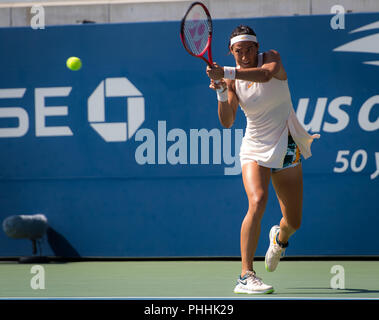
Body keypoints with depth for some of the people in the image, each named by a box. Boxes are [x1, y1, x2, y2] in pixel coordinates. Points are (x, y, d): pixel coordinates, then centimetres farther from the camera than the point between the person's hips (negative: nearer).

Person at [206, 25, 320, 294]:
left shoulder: (272, 57, -7)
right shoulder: (233, 81, -2)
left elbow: (266, 73, -32)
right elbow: (227, 122, -13)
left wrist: (225, 73, -40)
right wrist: (222, 92, -29)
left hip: (286, 148, 1)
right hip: (255, 149, -1)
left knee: (294, 223, 8)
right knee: (257, 202, -29)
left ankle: (280, 237, 48)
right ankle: (246, 276, -31)